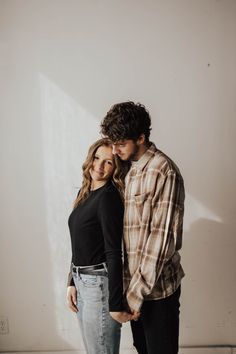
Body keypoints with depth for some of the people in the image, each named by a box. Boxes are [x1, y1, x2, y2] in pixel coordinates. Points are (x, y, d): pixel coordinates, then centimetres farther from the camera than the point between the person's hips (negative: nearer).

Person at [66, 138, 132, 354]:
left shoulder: (108, 197, -17)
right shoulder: (85, 193, 9)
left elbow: (114, 253, -20)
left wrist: (116, 304, -20)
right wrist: (72, 282, 12)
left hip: (100, 284, -8)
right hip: (82, 281, 9)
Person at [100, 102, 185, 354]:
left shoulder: (163, 171, -16)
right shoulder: (129, 171, 9)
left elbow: (163, 236, -20)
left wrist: (139, 289, -18)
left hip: (157, 287, -7)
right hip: (134, 283, 7)